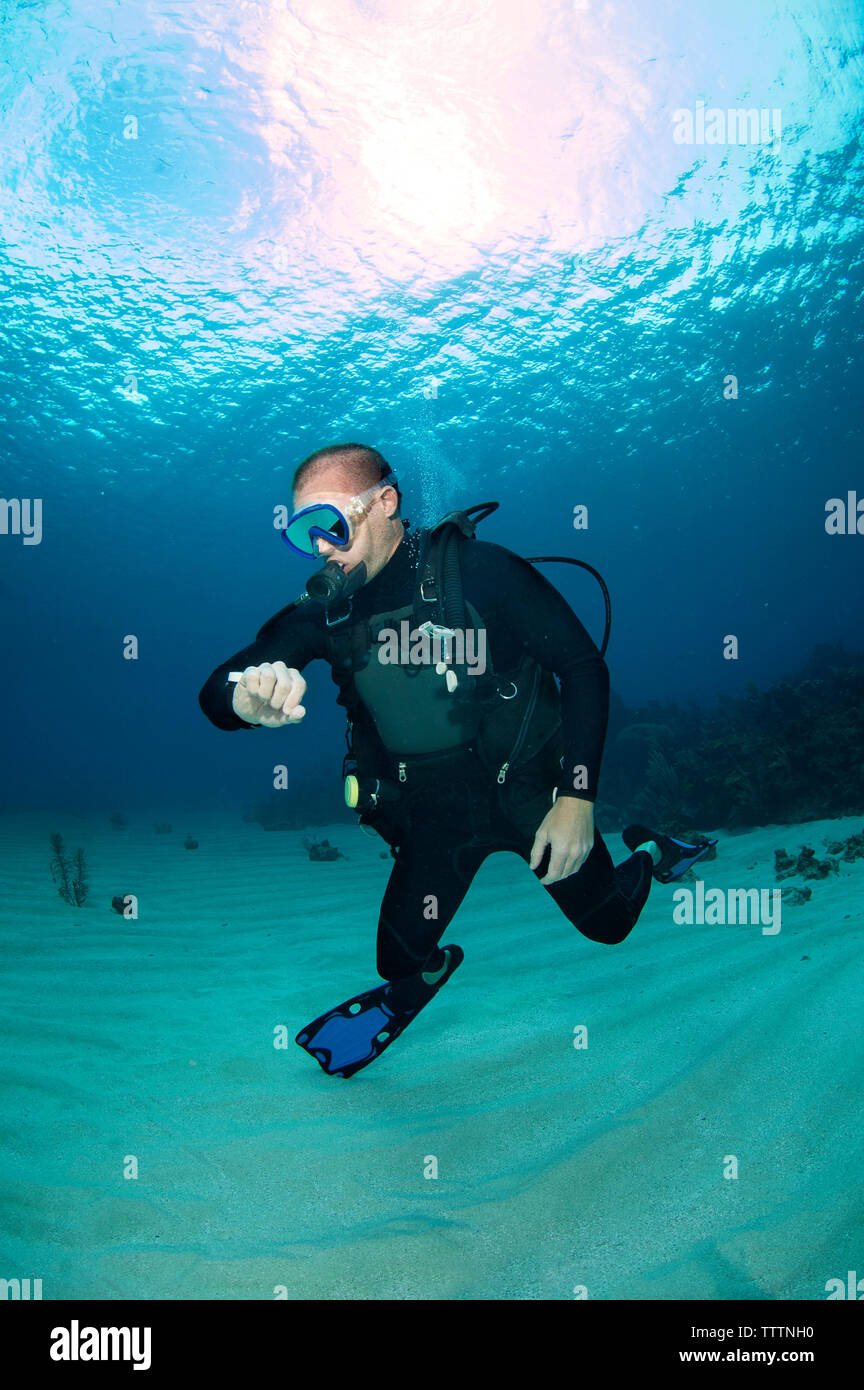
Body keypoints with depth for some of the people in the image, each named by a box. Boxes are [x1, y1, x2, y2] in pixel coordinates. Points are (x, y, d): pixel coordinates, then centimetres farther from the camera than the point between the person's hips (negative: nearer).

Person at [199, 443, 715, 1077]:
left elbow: (584, 668, -15)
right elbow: (215, 690, -15)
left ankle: (647, 855, 43)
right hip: (434, 810, 3)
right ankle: (433, 965, 33)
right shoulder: (324, 610, -9)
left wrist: (577, 800, -21)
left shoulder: (479, 571, -19)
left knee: (608, 923, 11)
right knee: (401, 964, -2)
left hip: (531, 786, -2)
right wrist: (250, 698, -41)